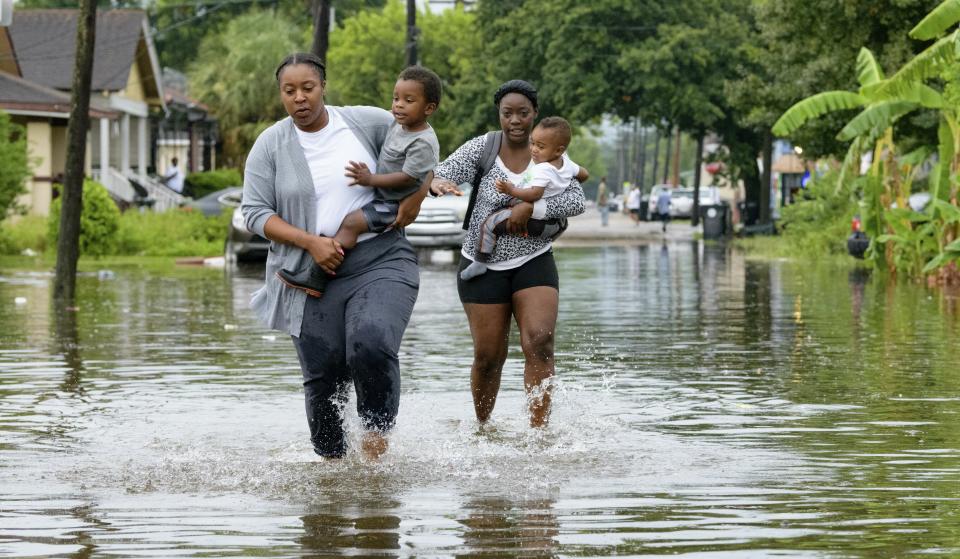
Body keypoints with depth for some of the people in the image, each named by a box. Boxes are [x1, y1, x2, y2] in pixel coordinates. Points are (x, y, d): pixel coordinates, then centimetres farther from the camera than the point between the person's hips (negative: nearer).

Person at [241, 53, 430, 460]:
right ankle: (331, 460, 18)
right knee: (323, 375, 1)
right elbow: (254, 212, -2)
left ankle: (377, 431, -8)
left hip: (380, 262, -1)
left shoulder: (367, 122, 0)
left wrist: (414, 201, 0)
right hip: (314, 275, 2)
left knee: (372, 345, -26)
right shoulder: (270, 146, 1)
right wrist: (311, 242, -13)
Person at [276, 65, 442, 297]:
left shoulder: (423, 143, -21)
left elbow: (407, 178, -25)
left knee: (351, 223, -25)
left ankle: (315, 277, -28)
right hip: (380, 197, 11)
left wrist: (370, 179, -29)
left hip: (394, 205, -11)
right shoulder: (398, 125, 7)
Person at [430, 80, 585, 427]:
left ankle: (538, 431, -18)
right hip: (483, 266, -1)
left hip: (533, 263, 1)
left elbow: (576, 201, -11)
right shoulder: (483, 148, -6)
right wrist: (438, 183, -41)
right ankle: (482, 428, 25)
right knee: (488, 356, 3)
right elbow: (442, 174, -16)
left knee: (540, 342, -18)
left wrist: (531, 208, -25)